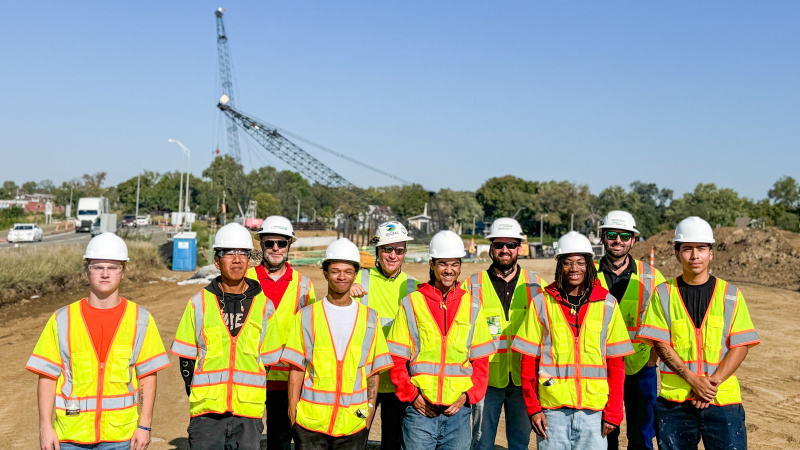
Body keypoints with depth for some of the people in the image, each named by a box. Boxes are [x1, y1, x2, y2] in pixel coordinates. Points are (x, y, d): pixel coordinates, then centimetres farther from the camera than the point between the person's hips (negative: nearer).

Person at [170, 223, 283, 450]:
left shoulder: (264, 306, 5)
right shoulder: (199, 303, 3)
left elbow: (267, 361, 9)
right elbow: (186, 357, 7)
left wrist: (248, 395, 4)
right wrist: (201, 396, 3)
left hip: (248, 413, 1)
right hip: (207, 413, 0)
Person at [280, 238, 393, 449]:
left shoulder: (370, 318, 8)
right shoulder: (307, 316, 5)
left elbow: (374, 371, 8)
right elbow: (296, 369, 3)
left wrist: (370, 409, 0)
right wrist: (292, 412, -2)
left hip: (354, 421, 1)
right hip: (310, 419, -1)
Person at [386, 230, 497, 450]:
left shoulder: (472, 306, 7)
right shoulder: (412, 304, 1)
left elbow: (481, 360, 8)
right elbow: (396, 359, 2)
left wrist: (467, 395, -3)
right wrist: (412, 395, -7)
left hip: (458, 411, 2)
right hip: (420, 409, -2)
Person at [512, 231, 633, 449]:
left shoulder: (607, 304, 4)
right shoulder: (541, 303, 2)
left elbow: (616, 363, 4)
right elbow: (529, 361, 3)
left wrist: (613, 412, 0)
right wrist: (533, 407, -2)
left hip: (593, 409, 1)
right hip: (552, 408, 0)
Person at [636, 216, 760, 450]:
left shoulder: (730, 294, 5)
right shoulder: (664, 293, 3)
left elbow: (740, 345, 0)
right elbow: (660, 343, -2)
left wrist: (714, 381, -12)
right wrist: (693, 380, -13)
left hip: (723, 398, 0)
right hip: (673, 399, 0)